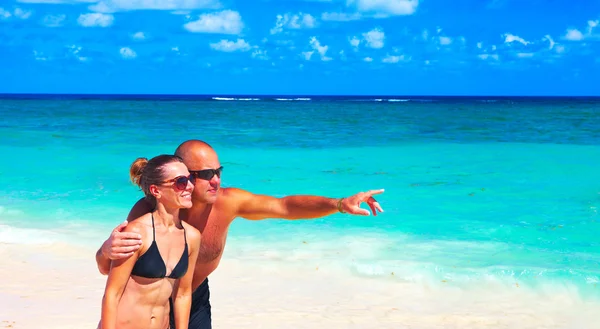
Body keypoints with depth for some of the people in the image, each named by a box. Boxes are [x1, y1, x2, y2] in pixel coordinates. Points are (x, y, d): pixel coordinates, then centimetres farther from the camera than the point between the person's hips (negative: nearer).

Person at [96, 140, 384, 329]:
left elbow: (286, 206, -22)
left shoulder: (228, 201, -25)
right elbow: (105, 268, -32)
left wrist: (339, 204, -37)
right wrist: (108, 249, -58)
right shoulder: (148, 211, -34)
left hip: (195, 296, 3)